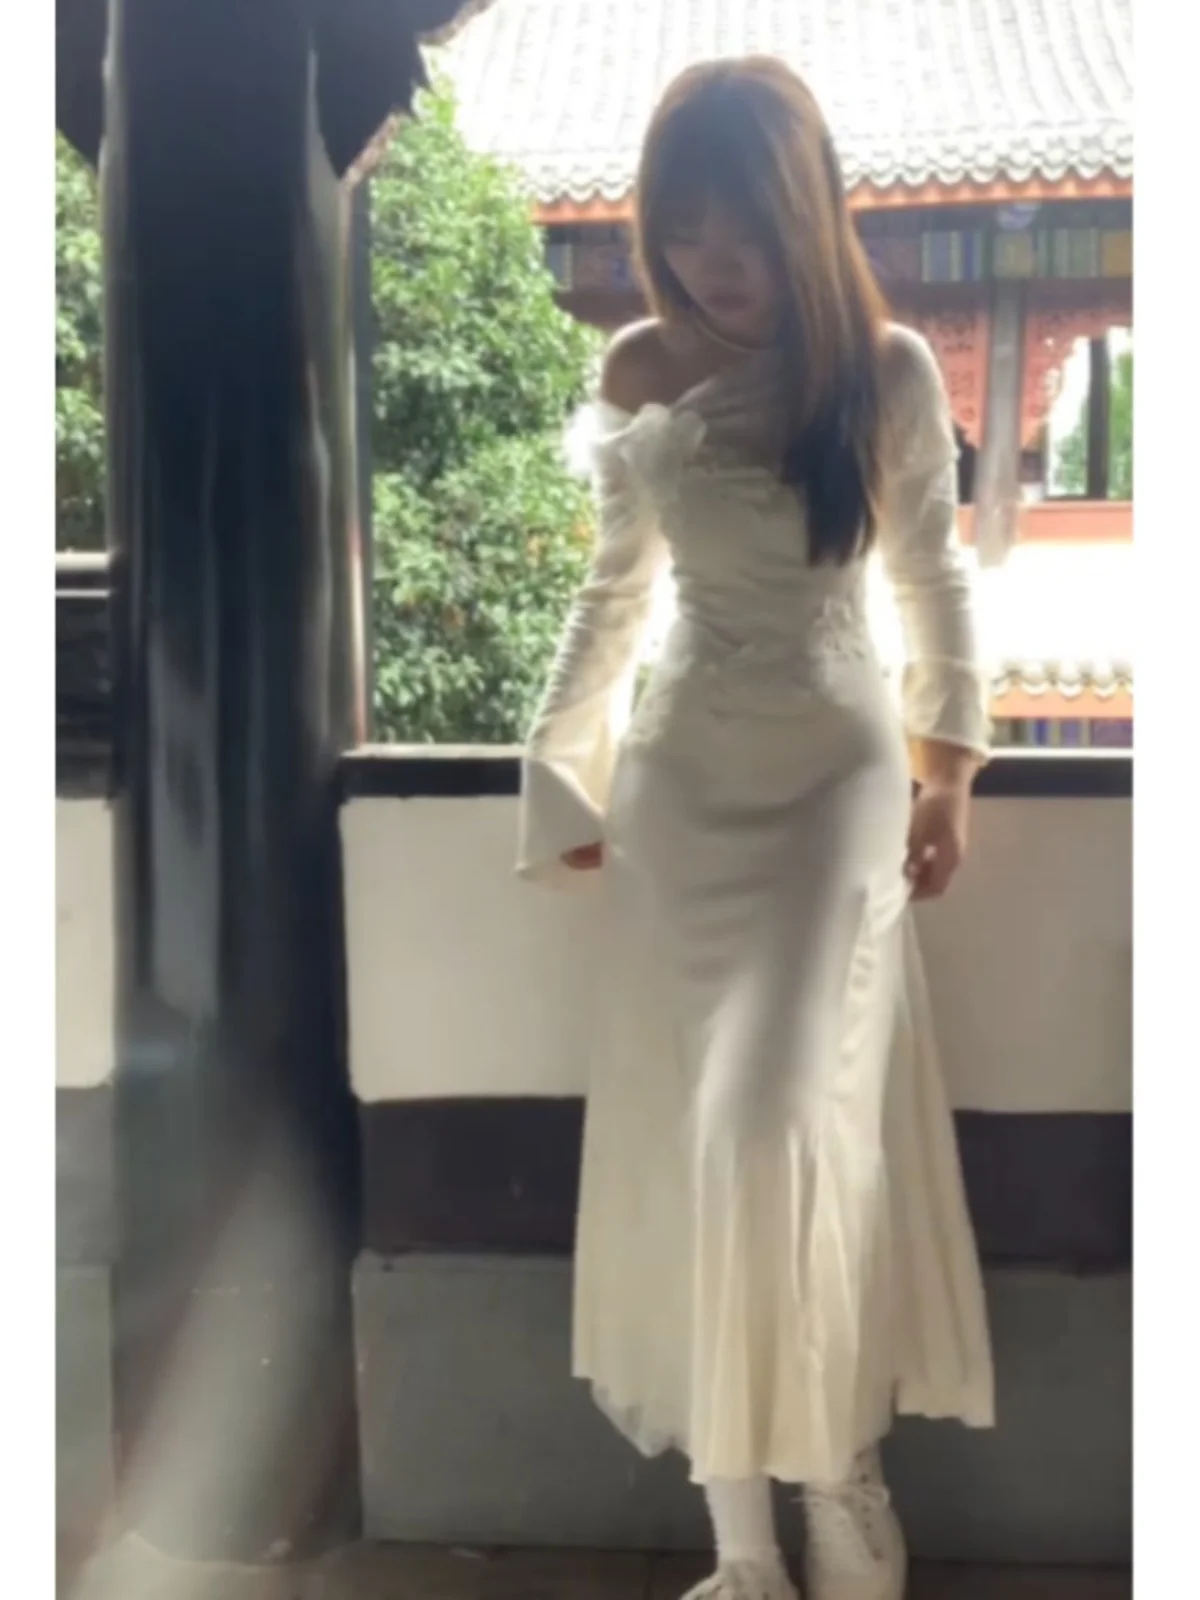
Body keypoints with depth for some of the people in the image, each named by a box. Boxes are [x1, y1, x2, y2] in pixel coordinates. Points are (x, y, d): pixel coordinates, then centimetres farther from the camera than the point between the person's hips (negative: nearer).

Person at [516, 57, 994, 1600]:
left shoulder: (888, 373, -4)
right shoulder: (639, 373, 1)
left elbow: (933, 577, 7)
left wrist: (951, 763, 1)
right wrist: (562, 772, 11)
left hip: (842, 773, -2)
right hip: (681, 780, 2)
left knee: (780, 1125, -14)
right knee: (689, 1139, 1)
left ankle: (838, 1471, 11)